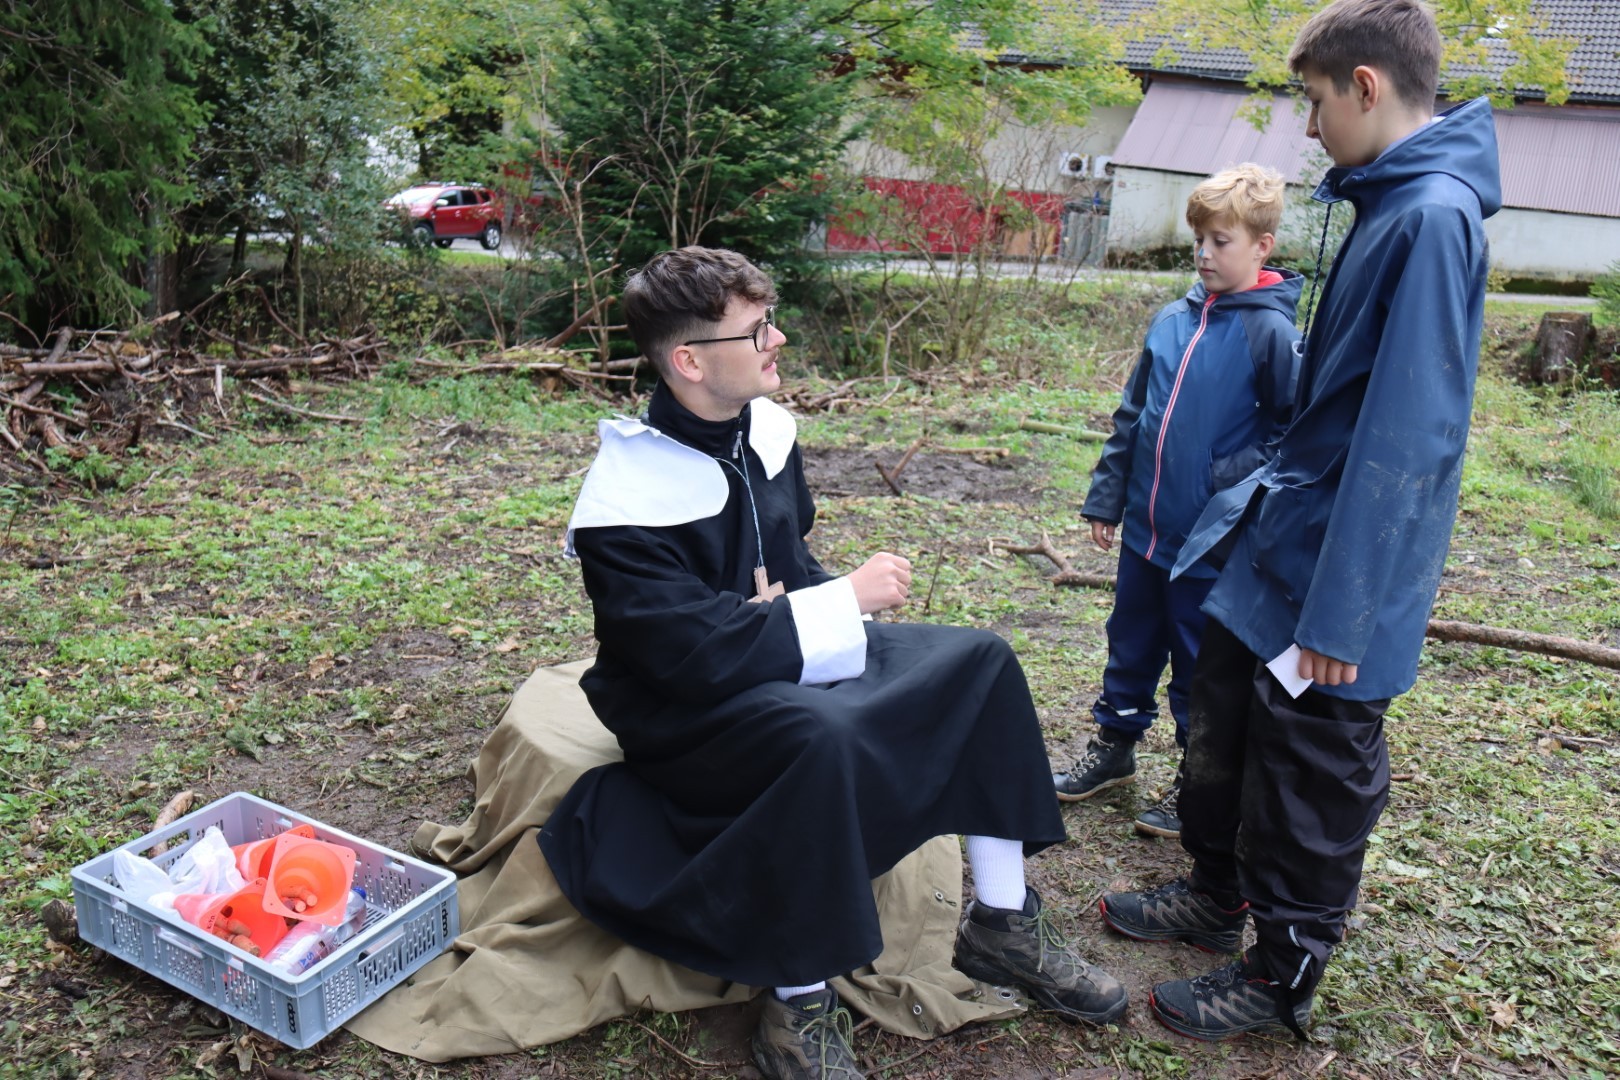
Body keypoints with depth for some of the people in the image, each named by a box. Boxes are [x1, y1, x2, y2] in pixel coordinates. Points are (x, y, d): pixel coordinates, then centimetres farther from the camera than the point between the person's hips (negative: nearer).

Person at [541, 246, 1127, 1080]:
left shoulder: (765, 428, -2)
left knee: (980, 661, -3)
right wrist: (846, 599, -24)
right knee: (822, 737, -39)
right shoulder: (626, 504, -25)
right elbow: (698, 654, -30)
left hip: (786, 660, 8)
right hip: (689, 711, -7)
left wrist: (804, 609, -14)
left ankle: (1002, 923, 11)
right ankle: (800, 1005, -17)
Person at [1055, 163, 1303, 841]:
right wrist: (1106, 497, 11)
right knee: (1131, 648, 20)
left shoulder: (1272, 332, -12)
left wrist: (1234, 484, -18)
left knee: (1202, 669, 9)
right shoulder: (1172, 321, 5)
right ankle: (1114, 748, 38)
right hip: (1147, 529, 6)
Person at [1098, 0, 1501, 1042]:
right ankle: (1216, 895, 41)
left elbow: (1404, 439, -26)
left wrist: (1338, 610, -24)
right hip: (1282, 529, 9)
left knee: (1311, 780, 7)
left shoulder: (1433, 217, -22)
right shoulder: (1390, 204, 8)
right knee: (1226, 722, 20)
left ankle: (1281, 979, 27)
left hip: (1337, 568, -9)